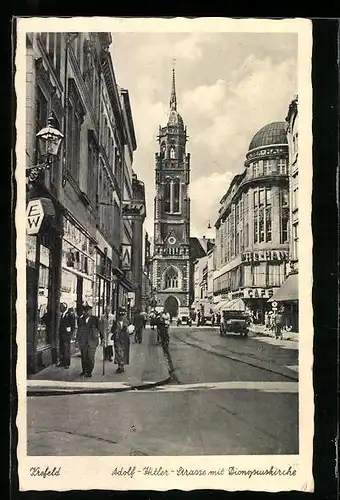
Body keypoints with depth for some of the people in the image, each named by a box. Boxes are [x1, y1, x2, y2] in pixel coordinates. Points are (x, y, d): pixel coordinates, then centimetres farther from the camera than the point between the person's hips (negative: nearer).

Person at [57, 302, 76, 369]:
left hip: (67, 334, -6)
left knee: (67, 349, -2)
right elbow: (60, 324, 17)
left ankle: (67, 363, 4)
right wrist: (58, 333, 10)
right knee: (61, 349, 8)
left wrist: (71, 333, -11)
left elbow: (73, 325, -7)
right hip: (61, 334, 6)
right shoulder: (61, 314, 12)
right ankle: (61, 362, 16)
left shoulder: (70, 315, -6)